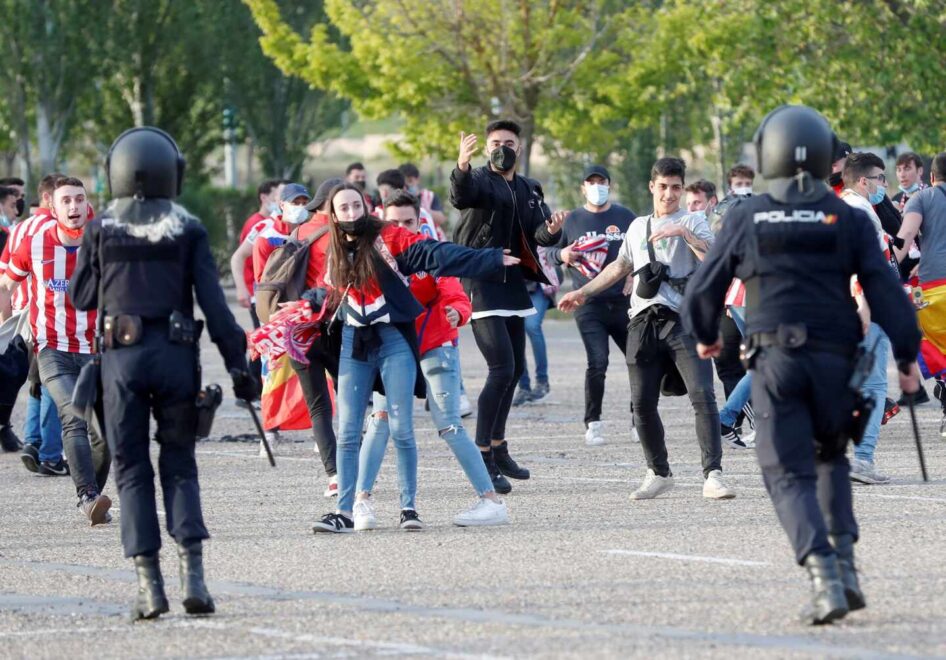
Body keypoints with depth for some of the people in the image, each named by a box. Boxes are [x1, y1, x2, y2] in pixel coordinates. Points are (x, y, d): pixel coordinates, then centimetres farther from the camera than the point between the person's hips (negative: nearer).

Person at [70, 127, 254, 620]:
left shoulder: (101, 231, 1)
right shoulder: (188, 231, -1)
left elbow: (81, 296, 9)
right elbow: (213, 302, -5)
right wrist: (236, 363, -4)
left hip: (122, 357, 0)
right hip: (175, 354, 0)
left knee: (132, 471, 6)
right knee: (179, 467, 10)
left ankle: (149, 584, -2)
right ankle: (192, 574, -5)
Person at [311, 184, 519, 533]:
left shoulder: (389, 239, -6)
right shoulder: (335, 253, 10)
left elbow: (437, 254, -15)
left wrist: (490, 260, -24)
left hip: (394, 341, -4)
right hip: (354, 345, 4)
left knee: (401, 428, -6)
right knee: (348, 432, 1)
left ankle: (408, 507, 5)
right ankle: (344, 512, 4)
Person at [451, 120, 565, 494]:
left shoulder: (529, 190, 15)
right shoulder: (479, 180, -6)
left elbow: (537, 234, 4)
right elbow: (461, 198, -29)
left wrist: (550, 231, -20)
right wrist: (462, 167, -49)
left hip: (513, 283, 8)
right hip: (481, 283, -8)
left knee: (515, 369, 16)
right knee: (501, 368, -17)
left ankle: (498, 448, 31)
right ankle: (482, 457, -15)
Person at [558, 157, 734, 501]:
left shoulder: (693, 221, 7)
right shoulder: (638, 227, 23)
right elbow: (619, 267, 36)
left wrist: (683, 232, -19)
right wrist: (582, 292, 36)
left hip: (683, 321, -5)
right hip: (644, 322, 5)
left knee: (702, 395, -17)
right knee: (642, 403, 2)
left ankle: (713, 475, -20)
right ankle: (659, 473, 16)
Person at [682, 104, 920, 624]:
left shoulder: (746, 219, 3)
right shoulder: (848, 220, 4)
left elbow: (703, 291, 10)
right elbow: (885, 289, -4)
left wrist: (705, 336, 30)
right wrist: (905, 356, -1)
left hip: (774, 359, -2)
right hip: (834, 361, 2)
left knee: (789, 475, -1)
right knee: (830, 458, 25)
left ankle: (824, 577, -21)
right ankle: (844, 562, 10)